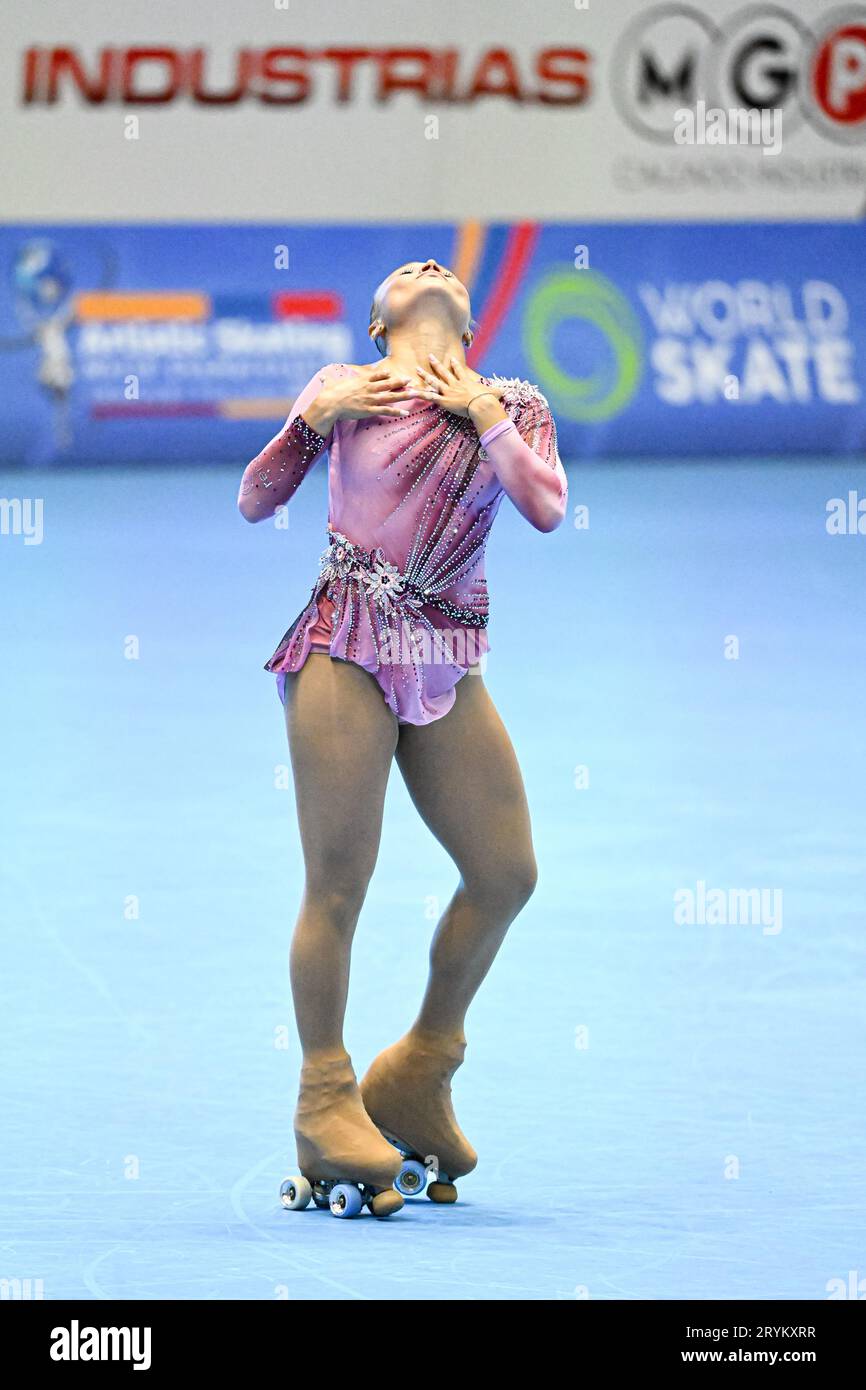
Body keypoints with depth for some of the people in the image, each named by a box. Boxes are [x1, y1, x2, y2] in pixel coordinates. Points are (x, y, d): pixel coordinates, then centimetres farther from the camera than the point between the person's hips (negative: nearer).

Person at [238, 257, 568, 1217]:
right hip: (347, 651, -4)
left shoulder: (512, 405, 14)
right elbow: (253, 503, 7)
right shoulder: (344, 387, 9)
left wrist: (483, 413, -4)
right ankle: (326, 1104, 1)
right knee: (338, 882, -7)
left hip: (443, 663, 4)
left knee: (506, 873, 1)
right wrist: (314, 418, -6)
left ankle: (418, 1076, 18)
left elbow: (546, 508, -3)